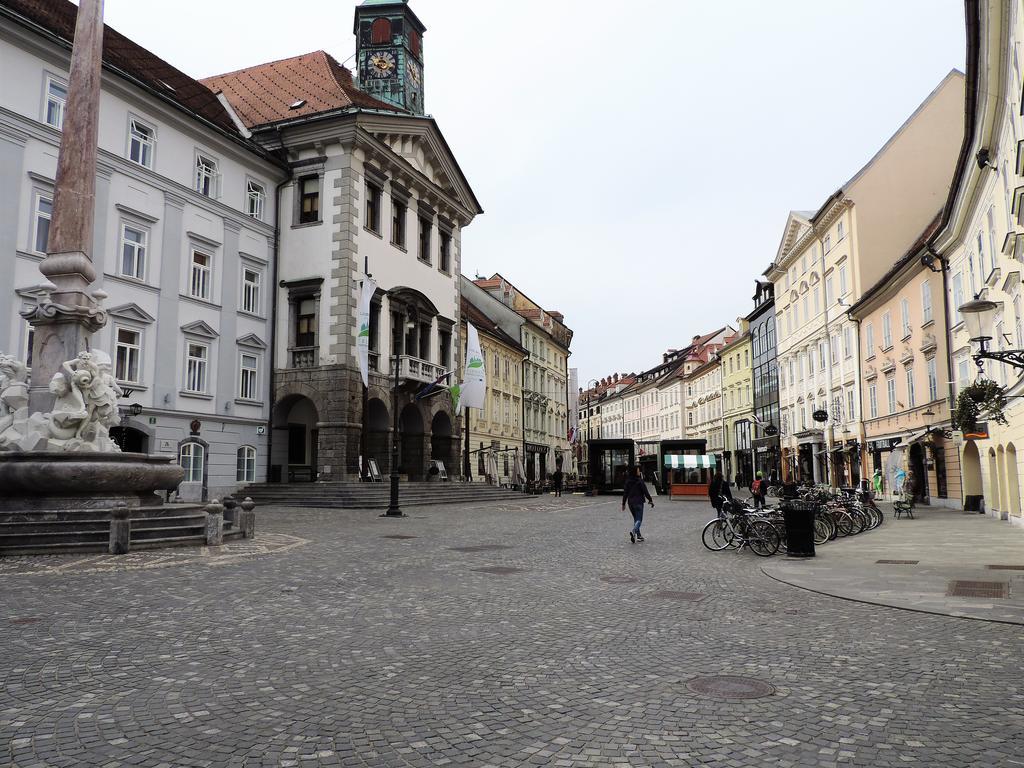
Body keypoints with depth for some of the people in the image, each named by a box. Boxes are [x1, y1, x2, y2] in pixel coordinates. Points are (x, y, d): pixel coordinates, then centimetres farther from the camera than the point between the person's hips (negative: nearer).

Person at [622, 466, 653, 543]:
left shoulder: (628, 481, 4)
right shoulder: (640, 481, -10)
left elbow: (625, 493, 6)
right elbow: (645, 492, -10)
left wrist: (623, 504, 11)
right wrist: (650, 500, -1)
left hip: (630, 503, 5)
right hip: (638, 502, -5)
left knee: (636, 519, 17)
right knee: (639, 519, -2)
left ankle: (639, 536, 17)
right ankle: (633, 530, -29)